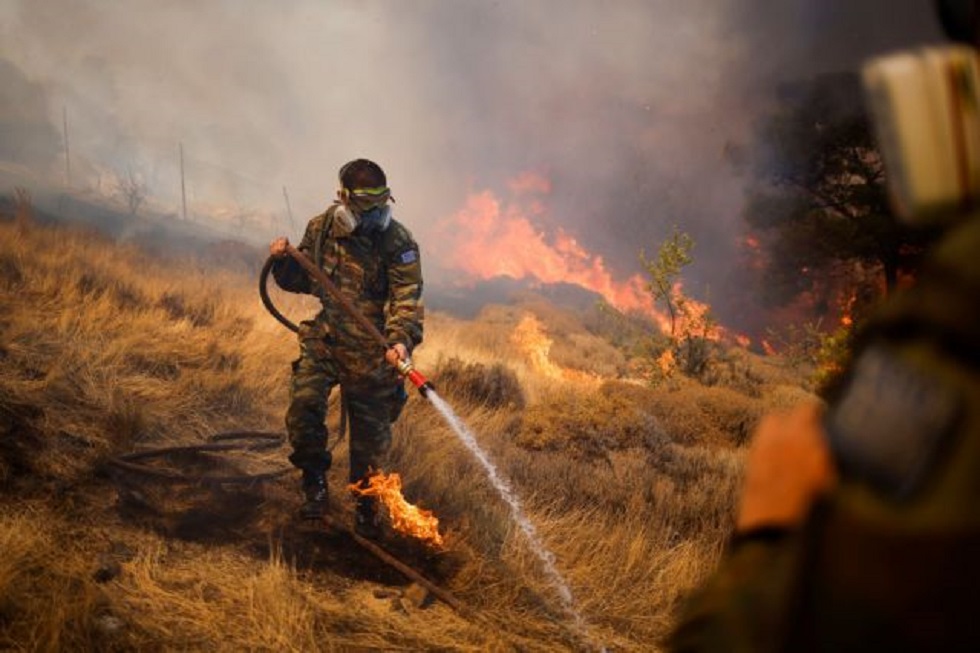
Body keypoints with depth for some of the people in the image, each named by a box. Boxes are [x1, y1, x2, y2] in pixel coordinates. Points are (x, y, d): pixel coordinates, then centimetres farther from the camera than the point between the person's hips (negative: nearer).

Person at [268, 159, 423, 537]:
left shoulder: (398, 243, -12)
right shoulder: (320, 229, 1)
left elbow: (407, 298, -21)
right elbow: (301, 280, 14)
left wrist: (401, 339, -38)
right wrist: (284, 262, -7)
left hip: (371, 351, -3)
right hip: (323, 340, 3)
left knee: (370, 434, 6)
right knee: (303, 405, -19)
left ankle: (366, 508, 28)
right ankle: (315, 482, 5)